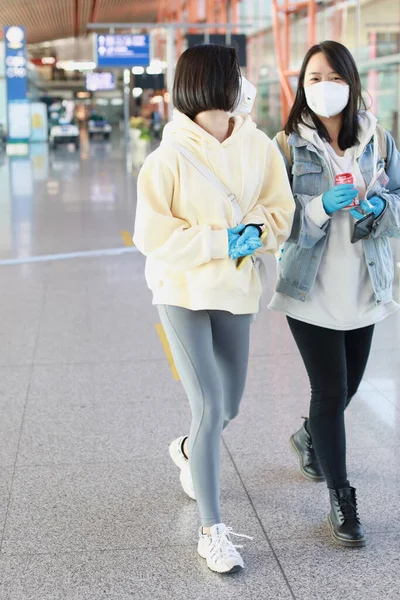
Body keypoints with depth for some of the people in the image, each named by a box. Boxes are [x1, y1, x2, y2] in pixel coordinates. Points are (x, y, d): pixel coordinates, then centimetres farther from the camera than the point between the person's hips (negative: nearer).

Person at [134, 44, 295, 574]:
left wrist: (257, 231, -14)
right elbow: (151, 234, -12)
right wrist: (220, 241, -18)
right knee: (209, 409, -10)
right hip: (183, 291, -5)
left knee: (229, 407, 15)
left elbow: (281, 210, 7)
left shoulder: (259, 146, -1)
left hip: (236, 289, 5)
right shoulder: (171, 156, -14)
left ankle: (188, 451, 50)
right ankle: (213, 531, 3)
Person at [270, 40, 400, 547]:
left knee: (347, 387, 14)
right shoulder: (288, 144, -5)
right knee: (331, 390, -3)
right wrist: (323, 205, -24)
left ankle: (309, 438, 48)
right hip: (312, 290, -3)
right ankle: (341, 498, 13)